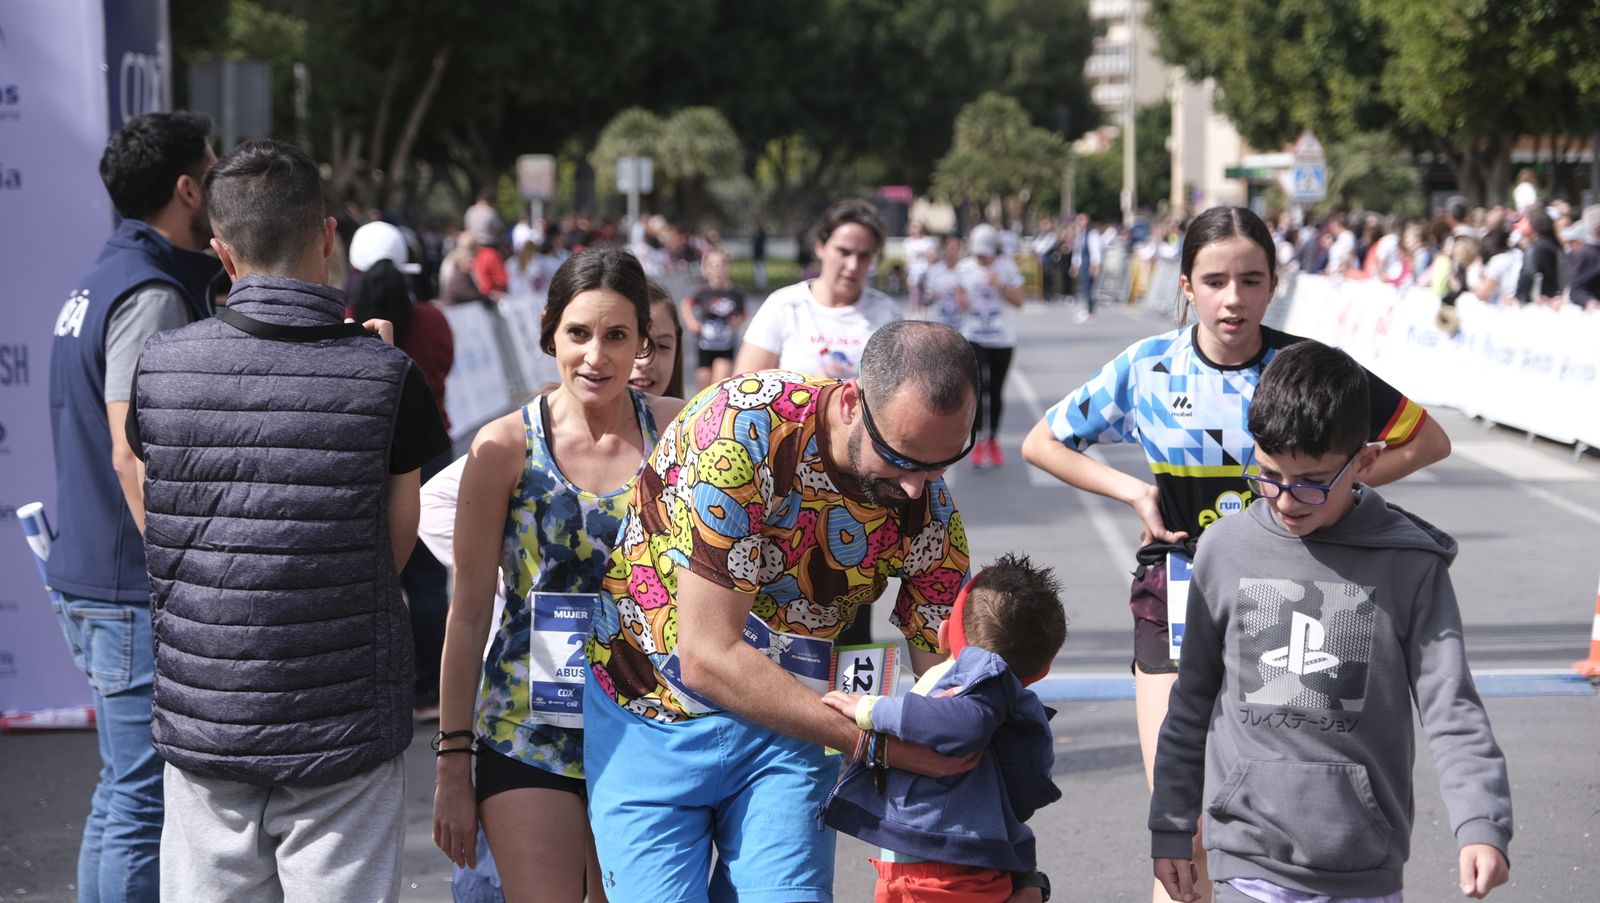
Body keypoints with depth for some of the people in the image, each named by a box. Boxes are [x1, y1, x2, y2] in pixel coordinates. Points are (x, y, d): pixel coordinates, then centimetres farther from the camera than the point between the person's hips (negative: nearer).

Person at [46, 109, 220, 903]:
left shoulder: (100, 282, 15)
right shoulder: (151, 294, -16)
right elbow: (134, 456, -23)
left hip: (91, 580, 10)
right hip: (136, 597, -10)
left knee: (125, 793, 18)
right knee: (142, 805, -3)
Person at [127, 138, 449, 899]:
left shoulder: (158, 367, -1)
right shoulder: (383, 375, -8)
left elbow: (160, 542, 7)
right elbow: (398, 547, 0)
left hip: (201, 720, 3)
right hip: (342, 725, -2)